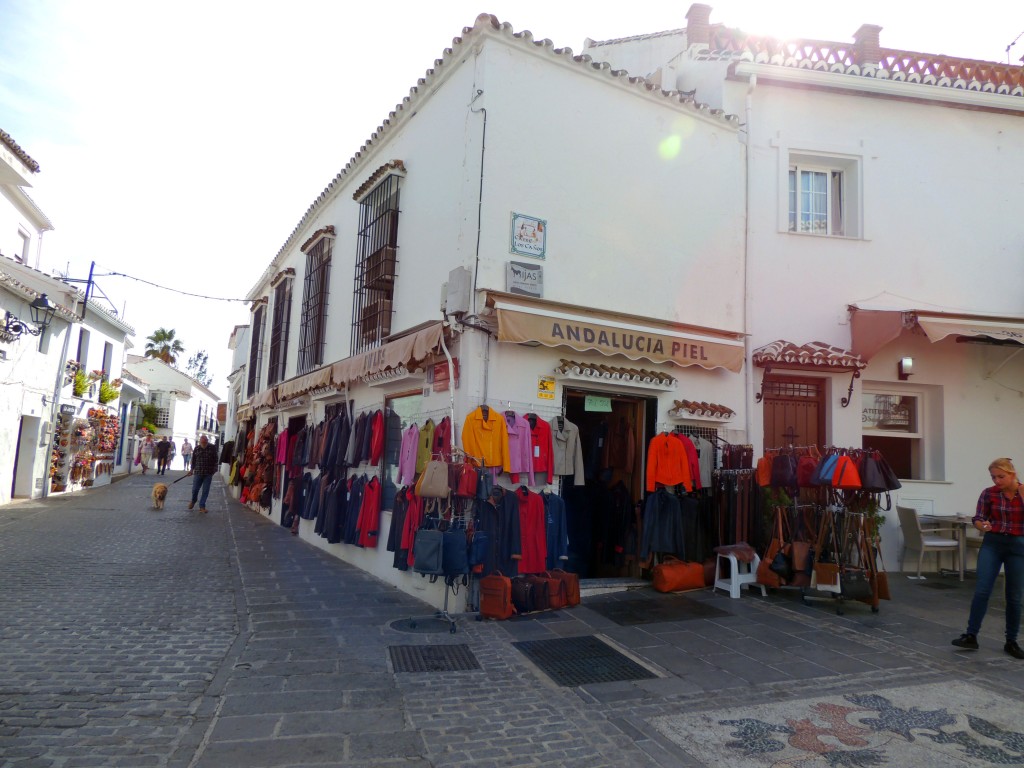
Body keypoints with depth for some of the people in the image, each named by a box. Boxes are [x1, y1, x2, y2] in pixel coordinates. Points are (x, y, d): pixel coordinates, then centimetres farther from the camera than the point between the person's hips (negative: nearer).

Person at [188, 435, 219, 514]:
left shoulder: (213, 448, -4)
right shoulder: (196, 448, 1)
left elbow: (215, 459, -1)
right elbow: (193, 459, 10)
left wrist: (214, 469, -5)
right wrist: (192, 469, 9)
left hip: (208, 473, -1)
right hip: (198, 472, 1)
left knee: (205, 490, 2)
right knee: (195, 489, 7)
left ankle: (202, 506, 14)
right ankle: (193, 501, 37)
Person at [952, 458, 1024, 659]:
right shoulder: (988, 494, -2)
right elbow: (978, 519, 1)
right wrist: (983, 526, -21)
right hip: (992, 544, 0)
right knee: (981, 590, -7)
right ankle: (971, 636, -2)